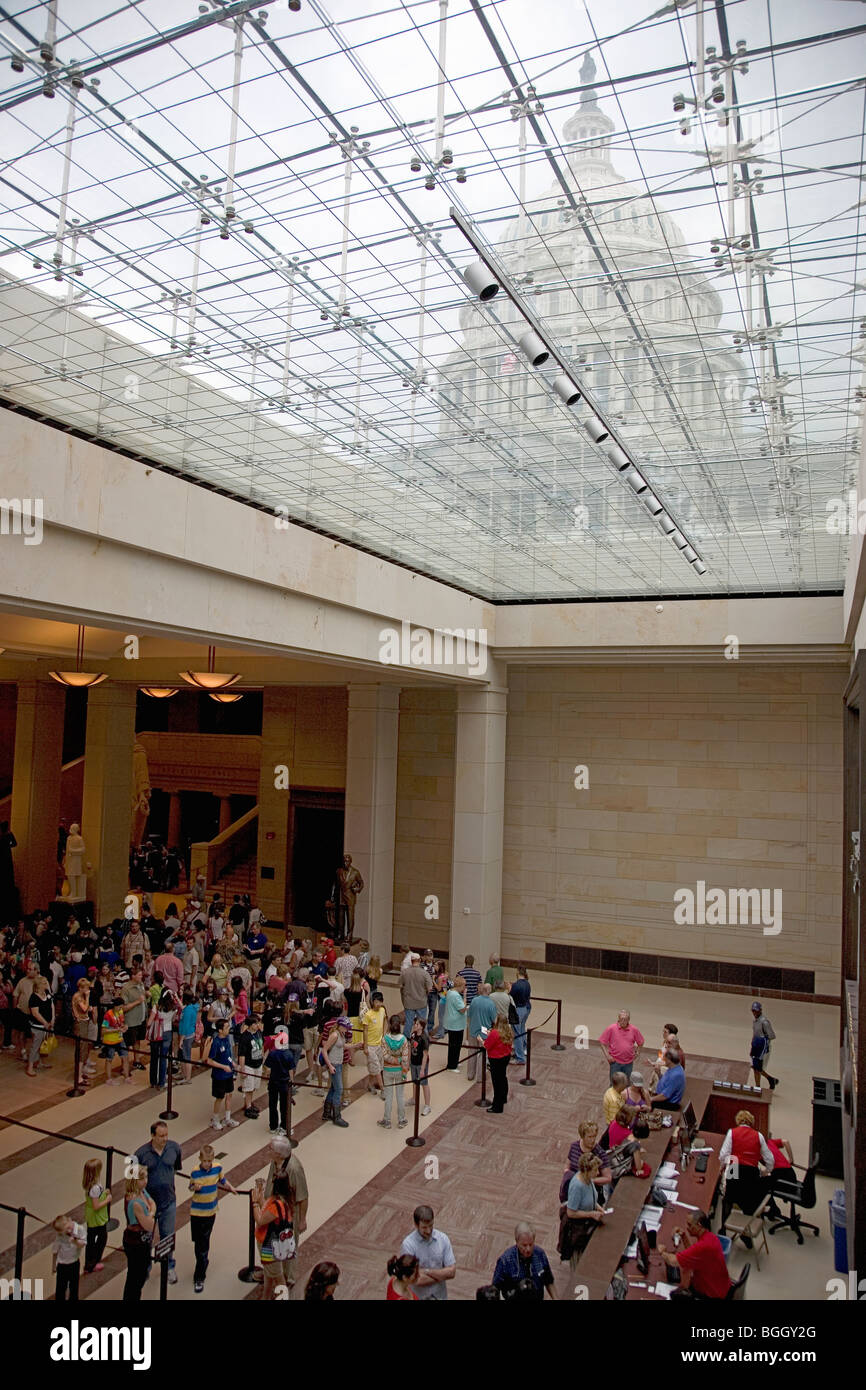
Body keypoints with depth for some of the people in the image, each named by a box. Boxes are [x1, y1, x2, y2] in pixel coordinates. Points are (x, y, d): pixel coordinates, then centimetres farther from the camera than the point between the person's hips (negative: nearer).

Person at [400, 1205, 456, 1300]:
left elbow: (452, 1272, -13)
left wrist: (427, 1271, -21)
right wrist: (441, 1275, -15)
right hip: (418, 1297, -3)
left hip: (440, 1296, 3)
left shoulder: (443, 1238, -11)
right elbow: (417, 1280, -23)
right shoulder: (408, 1244, -22)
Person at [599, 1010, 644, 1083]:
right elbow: (602, 1042, -5)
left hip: (629, 1063, 2)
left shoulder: (634, 1030, -4)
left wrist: (637, 1053, 5)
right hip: (615, 1062, -2)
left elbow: (641, 1043, 13)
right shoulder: (611, 1029, -12)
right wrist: (607, 1055, -9)